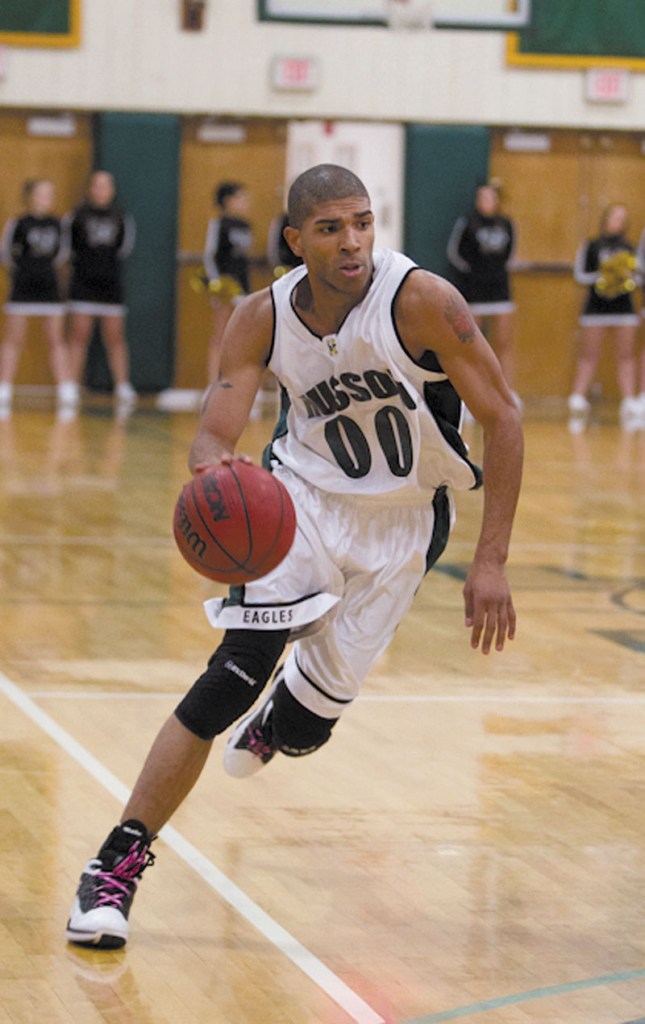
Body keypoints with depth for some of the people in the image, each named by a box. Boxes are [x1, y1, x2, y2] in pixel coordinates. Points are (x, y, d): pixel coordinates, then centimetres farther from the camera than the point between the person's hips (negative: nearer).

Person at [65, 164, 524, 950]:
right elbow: (214, 432, -15)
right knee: (235, 675, -17)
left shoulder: (421, 301, -23)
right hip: (305, 495, 1)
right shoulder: (262, 318, -13)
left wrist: (490, 561, -21)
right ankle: (116, 867, -12)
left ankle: (272, 729, 43)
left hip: (402, 518, -1)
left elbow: (502, 418, -18)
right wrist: (213, 466, -43)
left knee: (317, 704, 0)